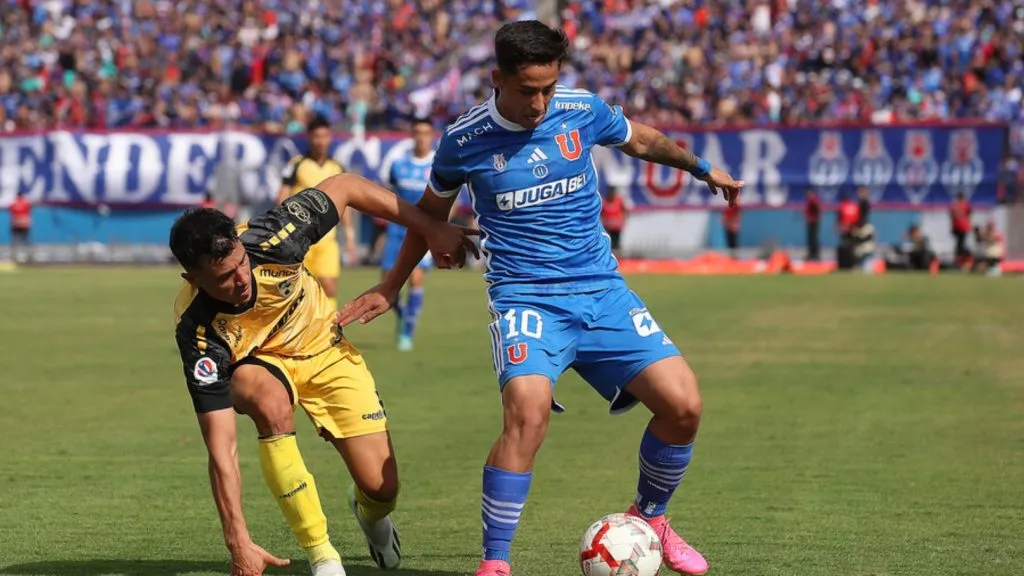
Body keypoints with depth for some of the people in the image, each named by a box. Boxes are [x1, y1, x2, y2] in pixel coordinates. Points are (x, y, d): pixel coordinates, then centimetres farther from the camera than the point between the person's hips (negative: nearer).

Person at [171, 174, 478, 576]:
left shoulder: (267, 241, -34)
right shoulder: (198, 333, -35)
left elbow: (346, 187, -17)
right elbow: (220, 446, -36)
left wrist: (432, 229, -13)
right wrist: (238, 542, -41)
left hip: (325, 350, 2)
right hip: (258, 363, -2)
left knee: (381, 489, -10)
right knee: (271, 402, -39)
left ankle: (368, 511, 32)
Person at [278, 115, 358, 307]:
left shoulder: (337, 168, 11)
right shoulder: (296, 165, -1)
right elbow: (283, 199, -2)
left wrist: (349, 236, 12)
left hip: (327, 240, 3)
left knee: (329, 288, -7)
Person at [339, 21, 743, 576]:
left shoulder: (583, 110, -2)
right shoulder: (464, 140, -5)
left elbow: (639, 139, 22)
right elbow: (432, 209, 15)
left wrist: (702, 168, 28)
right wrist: (392, 286, 21)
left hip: (602, 289, 3)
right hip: (526, 297, -3)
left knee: (682, 403, -10)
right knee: (527, 411, -30)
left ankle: (649, 517, 19)